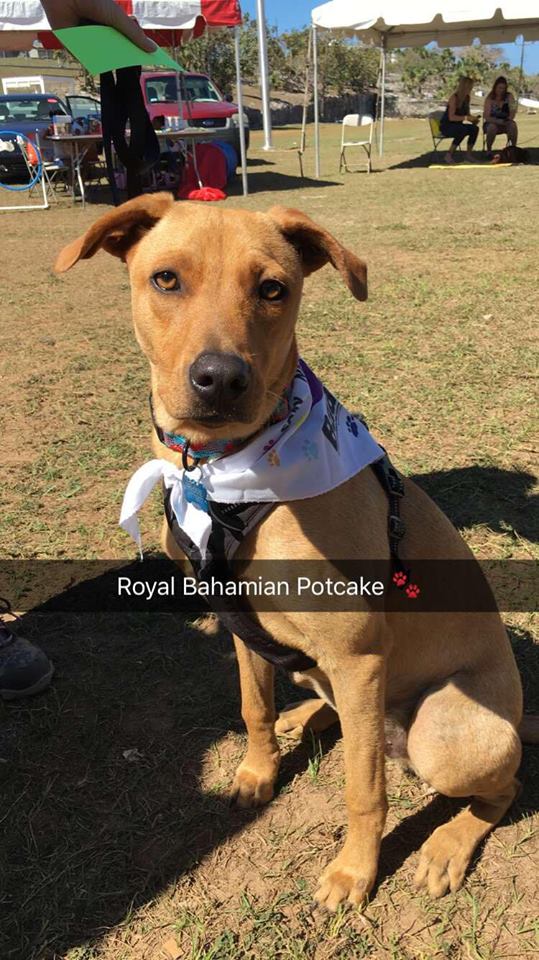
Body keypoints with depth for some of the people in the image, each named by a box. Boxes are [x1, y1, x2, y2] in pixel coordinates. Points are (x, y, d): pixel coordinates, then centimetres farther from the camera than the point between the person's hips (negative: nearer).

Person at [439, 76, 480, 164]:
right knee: (464, 130, -34)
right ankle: (449, 154, -23)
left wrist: (473, 119, -7)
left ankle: (469, 153, -7)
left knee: (475, 128, -19)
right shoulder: (454, 97, -17)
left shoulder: (467, 98, 6)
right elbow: (451, 117, -25)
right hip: (446, 126, -7)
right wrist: (466, 118, -30)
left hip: (457, 126, 7)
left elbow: (467, 113, 15)